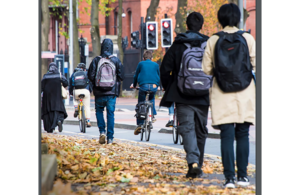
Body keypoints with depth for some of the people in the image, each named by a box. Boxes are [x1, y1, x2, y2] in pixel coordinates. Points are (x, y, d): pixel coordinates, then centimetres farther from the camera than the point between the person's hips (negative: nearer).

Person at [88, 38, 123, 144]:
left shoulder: (96, 60, -5)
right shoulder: (116, 60, -3)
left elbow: (90, 76, -5)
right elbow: (121, 76, -2)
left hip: (99, 92, 0)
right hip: (112, 92, 0)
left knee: (99, 111, 18)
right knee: (110, 114, 5)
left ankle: (102, 131, -1)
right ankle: (110, 138, 4)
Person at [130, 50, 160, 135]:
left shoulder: (141, 64, 16)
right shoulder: (156, 65, 19)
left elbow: (136, 75, 22)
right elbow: (158, 76, 28)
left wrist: (134, 85, 37)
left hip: (143, 86, -2)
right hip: (154, 86, 2)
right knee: (151, 99, 34)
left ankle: (139, 124, 0)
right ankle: (153, 115, 19)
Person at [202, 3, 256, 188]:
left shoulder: (213, 41, -2)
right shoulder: (248, 39, -4)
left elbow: (207, 69, -1)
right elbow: (256, 64, -4)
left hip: (222, 95, 0)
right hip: (245, 94, 0)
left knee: (227, 135, 1)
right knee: (243, 135, 9)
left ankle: (230, 177, -5)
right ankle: (242, 176, 10)